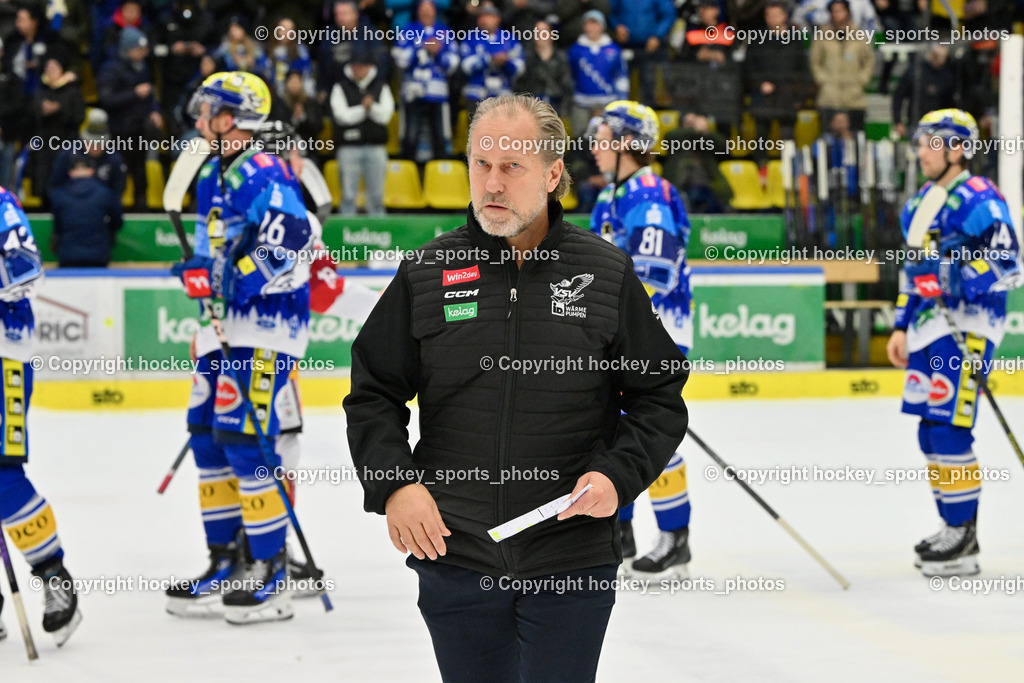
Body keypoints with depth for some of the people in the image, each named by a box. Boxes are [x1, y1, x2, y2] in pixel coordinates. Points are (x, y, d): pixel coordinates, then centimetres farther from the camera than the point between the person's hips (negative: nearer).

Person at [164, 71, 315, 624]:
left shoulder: (263, 174, -15)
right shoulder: (212, 178, 17)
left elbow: (293, 236, -29)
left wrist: (243, 279, -28)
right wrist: (200, 272, 11)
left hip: (266, 329, -10)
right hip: (224, 326, 10)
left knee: (244, 440, -12)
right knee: (207, 434, 11)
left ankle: (272, 575, -5)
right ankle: (226, 563, 21)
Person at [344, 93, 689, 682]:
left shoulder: (606, 273, 2)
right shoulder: (428, 273, 4)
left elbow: (660, 397, 6)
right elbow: (373, 395, 8)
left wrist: (618, 477, -10)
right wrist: (393, 485, -7)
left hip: (571, 567, -1)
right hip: (453, 559, 1)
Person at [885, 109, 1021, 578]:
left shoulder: (979, 199, -12)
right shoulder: (920, 203, 17)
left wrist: (956, 274, -27)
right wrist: (902, 326, 22)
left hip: (967, 326, -9)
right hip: (928, 325, 9)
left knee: (949, 428, -12)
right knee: (930, 431, 11)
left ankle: (963, 536, -5)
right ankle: (954, 529, 22)